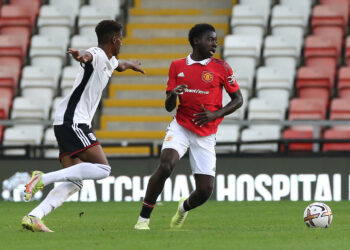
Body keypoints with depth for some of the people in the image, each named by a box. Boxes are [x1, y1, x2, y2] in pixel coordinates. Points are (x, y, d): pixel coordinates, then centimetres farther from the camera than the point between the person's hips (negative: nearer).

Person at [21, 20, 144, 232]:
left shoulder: (109, 61, 23)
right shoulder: (98, 55, -8)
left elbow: (119, 65, 50)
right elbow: (89, 56, -35)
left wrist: (130, 64, 73)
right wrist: (82, 56, -59)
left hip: (72, 125, 10)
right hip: (72, 121, -10)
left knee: (74, 182, 1)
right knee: (102, 168, -20)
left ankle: (33, 217, -10)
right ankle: (44, 178, -22)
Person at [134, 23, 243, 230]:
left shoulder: (221, 67, 0)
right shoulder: (177, 66, 5)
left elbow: (238, 100, 5)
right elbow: (169, 107, 7)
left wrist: (215, 114, -11)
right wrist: (173, 95, -16)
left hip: (206, 135, 0)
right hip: (181, 127, 0)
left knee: (205, 190, -6)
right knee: (165, 166, -28)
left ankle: (184, 208, 30)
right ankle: (143, 219, -17)